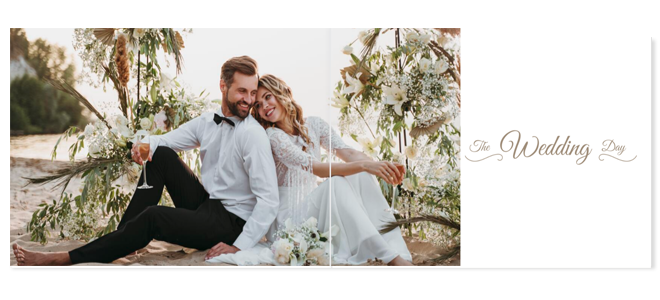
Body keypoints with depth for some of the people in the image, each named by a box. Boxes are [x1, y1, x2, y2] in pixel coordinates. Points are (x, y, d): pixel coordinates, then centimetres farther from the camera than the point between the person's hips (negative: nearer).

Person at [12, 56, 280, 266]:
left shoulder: (252, 135, -19)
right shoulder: (206, 123, 5)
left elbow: (269, 199, -24)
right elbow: (164, 140, 5)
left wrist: (239, 247, -28)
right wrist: (144, 144, -20)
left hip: (232, 221, -7)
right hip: (204, 203, 7)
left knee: (153, 216, -27)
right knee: (160, 154, -5)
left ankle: (66, 259, -19)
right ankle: (124, 236, -6)